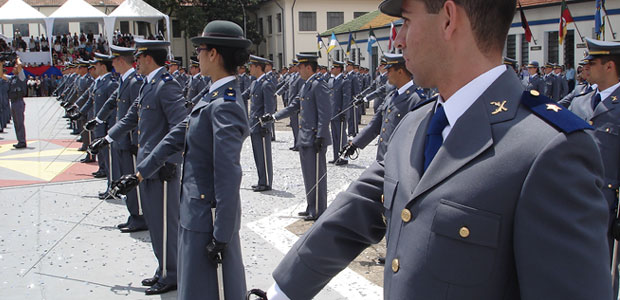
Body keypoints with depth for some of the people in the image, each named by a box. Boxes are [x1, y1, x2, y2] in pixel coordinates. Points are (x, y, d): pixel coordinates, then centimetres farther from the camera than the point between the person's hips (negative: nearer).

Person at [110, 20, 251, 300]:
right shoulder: (214, 96, 7)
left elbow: (228, 177, -25)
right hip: (198, 210, 9)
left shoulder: (224, 106, -23)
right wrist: (141, 172, 20)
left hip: (209, 216, -9)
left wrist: (220, 237, -22)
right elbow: (179, 135, 15)